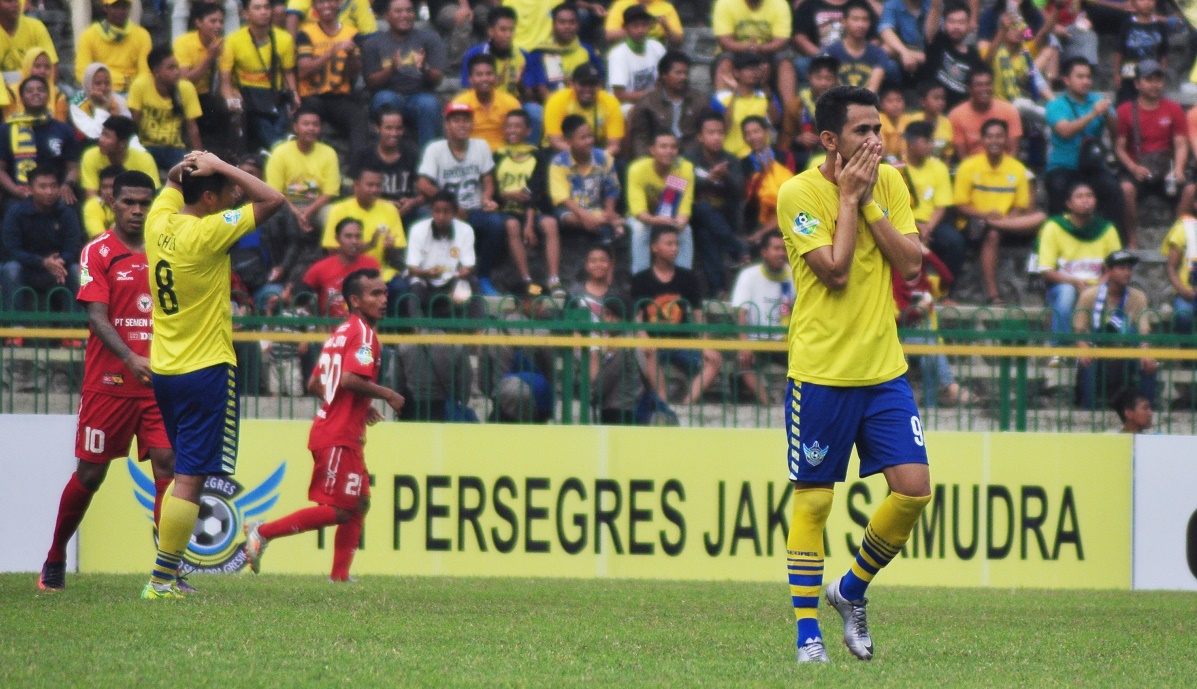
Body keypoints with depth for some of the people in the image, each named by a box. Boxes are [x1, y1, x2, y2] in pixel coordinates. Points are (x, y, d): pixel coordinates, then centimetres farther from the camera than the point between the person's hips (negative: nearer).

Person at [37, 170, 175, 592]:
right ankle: (55, 558, 22)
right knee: (90, 473, 3)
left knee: (167, 466, -9)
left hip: (158, 382, 4)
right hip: (108, 380, -4)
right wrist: (131, 358, -28)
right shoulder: (98, 252, -4)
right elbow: (96, 316, -14)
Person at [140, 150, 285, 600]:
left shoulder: (159, 222, 4)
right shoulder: (208, 232, -16)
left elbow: (172, 182, 25)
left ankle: (166, 575, 16)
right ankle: (161, 580, -10)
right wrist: (219, 166, -11)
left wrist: (186, 166, 4)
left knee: (184, 473, 17)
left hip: (163, 370, 8)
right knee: (190, 478, -7)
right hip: (206, 370, -8)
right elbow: (271, 199, -15)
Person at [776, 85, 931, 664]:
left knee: (914, 487, -4)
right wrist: (849, 198, -12)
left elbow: (911, 264, -2)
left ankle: (852, 590, 18)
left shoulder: (889, 182, 6)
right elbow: (835, 271, -18)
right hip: (821, 371, -5)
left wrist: (868, 203, -8)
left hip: (884, 368, 5)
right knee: (813, 500, 0)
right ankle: (807, 632, 7)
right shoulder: (798, 194, -10)